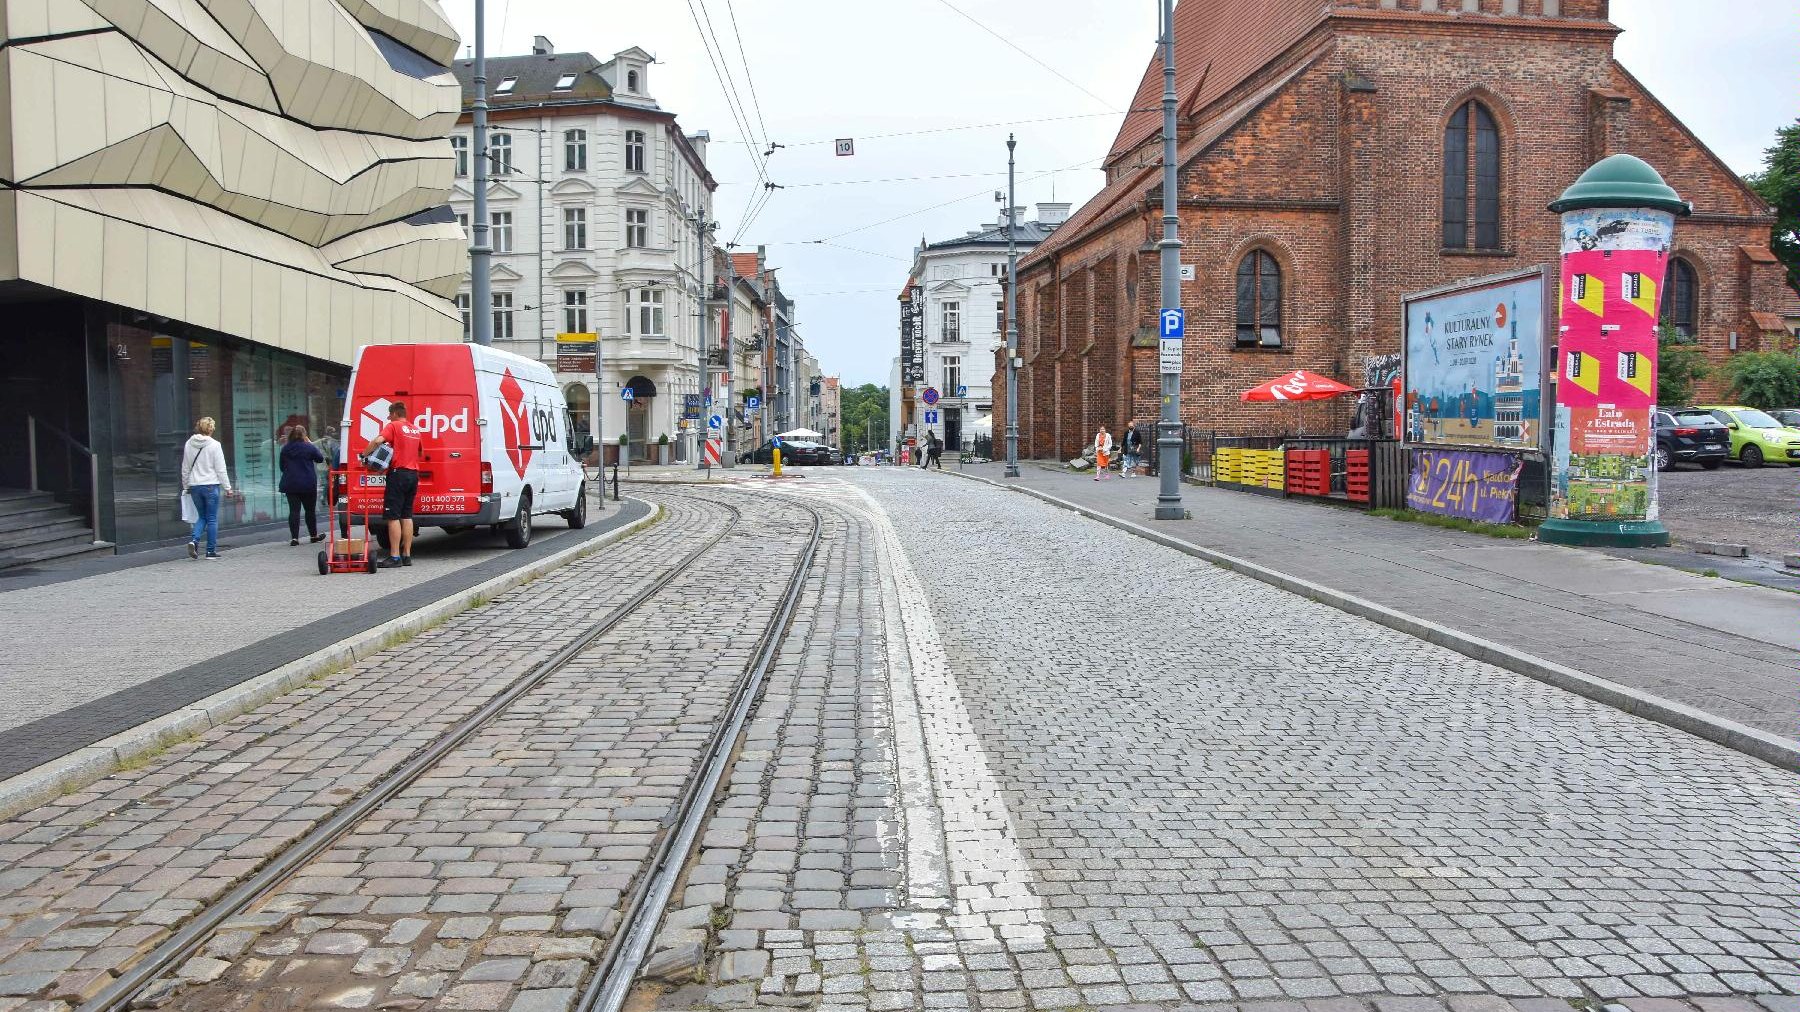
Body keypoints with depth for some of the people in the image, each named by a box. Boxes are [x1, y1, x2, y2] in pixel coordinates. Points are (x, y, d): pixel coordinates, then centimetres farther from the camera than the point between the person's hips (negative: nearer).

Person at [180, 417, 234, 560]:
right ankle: (211, 551, 7)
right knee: (212, 518, 4)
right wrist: (227, 487, -2)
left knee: (201, 516, 17)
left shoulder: (189, 444, 4)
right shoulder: (214, 445, -9)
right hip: (211, 485, -4)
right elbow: (221, 469, -9)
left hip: (194, 486, 4)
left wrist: (186, 486, 21)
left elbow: (185, 468, 11)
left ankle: (194, 540, -6)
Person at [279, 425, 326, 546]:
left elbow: (282, 467, 11)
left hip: (290, 485, 3)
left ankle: (294, 537, -5)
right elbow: (320, 458, 6)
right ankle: (313, 535, 21)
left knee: (294, 510, 1)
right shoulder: (309, 448, -9)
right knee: (310, 510, 10)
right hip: (308, 485, -3)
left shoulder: (285, 449, 4)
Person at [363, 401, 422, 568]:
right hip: (413, 474, 7)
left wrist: (365, 454, -9)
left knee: (393, 516, -6)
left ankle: (395, 556, -9)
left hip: (398, 473, -7)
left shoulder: (393, 426, -5)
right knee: (406, 515, 11)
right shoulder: (415, 430, 17)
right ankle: (407, 555, 11)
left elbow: (378, 441, -20)